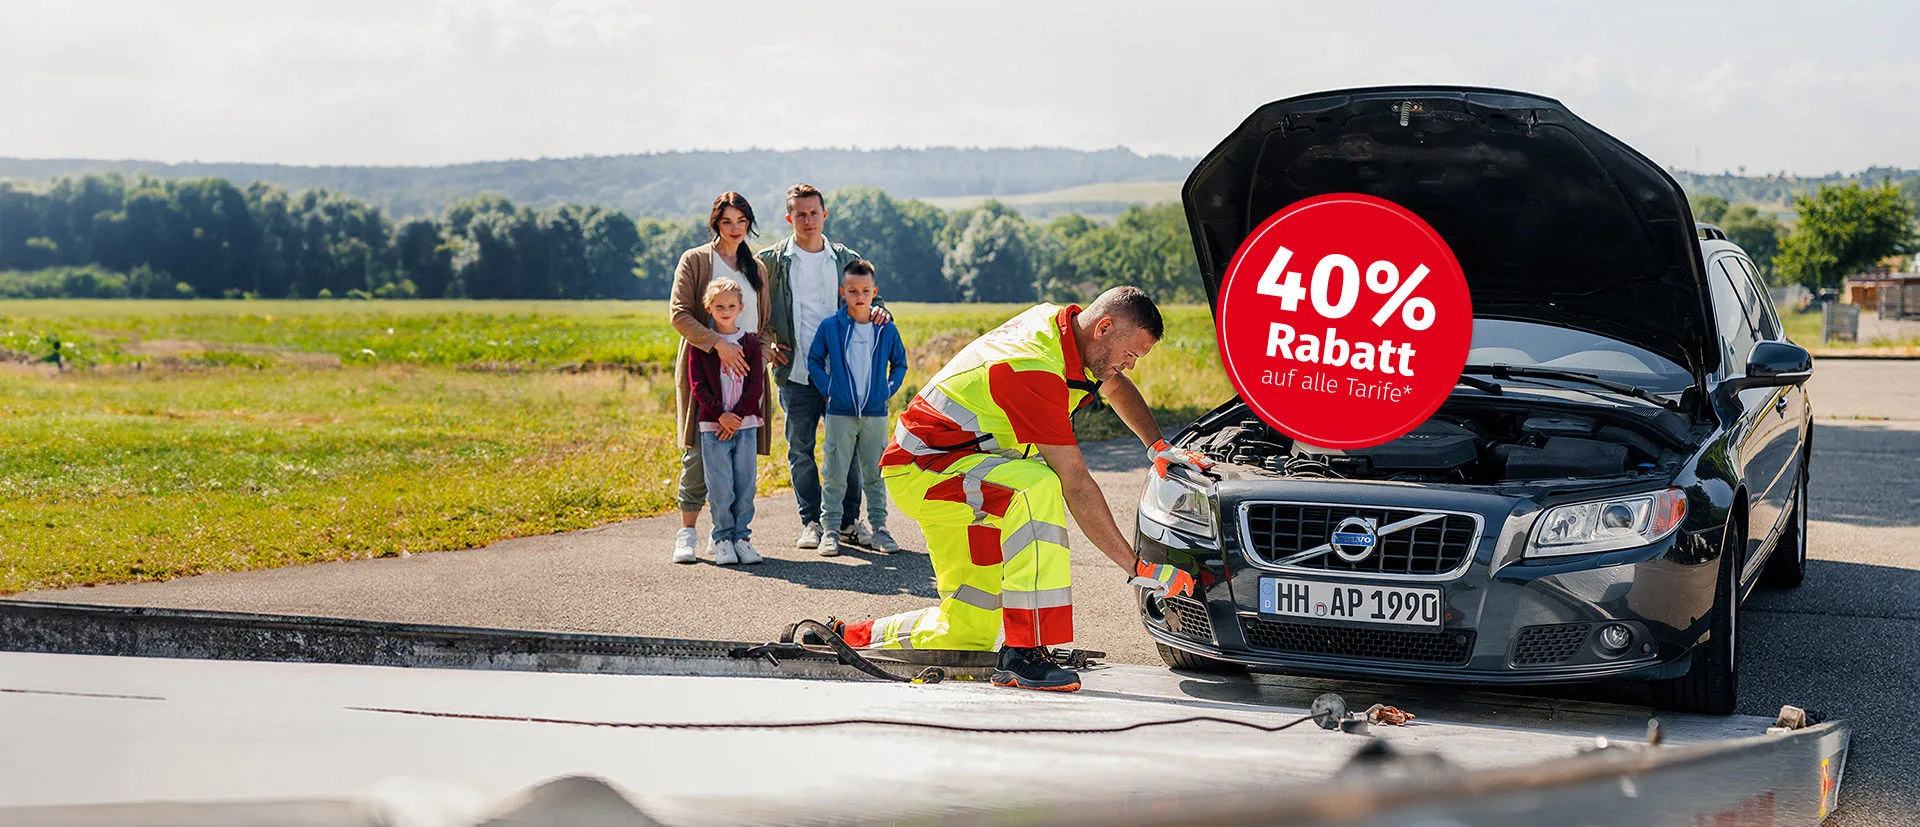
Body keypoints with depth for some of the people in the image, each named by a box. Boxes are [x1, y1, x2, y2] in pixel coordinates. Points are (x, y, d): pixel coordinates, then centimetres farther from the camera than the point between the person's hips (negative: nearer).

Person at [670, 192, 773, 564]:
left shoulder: (756, 268, 17)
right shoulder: (695, 261, 3)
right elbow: (679, 313, -7)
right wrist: (719, 344, -18)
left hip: (746, 370, 4)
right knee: (699, 452, -8)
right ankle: (687, 534, 0)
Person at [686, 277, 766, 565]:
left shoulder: (750, 342, 9)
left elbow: (756, 383, 3)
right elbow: (697, 384, -1)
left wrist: (738, 415, -9)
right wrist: (720, 414, -12)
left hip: (745, 424, 2)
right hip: (713, 425, -2)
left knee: (745, 484, 2)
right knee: (721, 487, -5)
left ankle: (741, 536, 12)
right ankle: (721, 538, 7)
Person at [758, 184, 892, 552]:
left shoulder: (847, 259, 9)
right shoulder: (770, 261, 3)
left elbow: (868, 299, 17)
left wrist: (879, 311, -6)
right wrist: (765, 345, -2)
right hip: (796, 373, -1)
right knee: (800, 449, 3)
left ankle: (849, 521, 14)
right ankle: (811, 522, 13)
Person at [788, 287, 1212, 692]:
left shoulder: (1061, 321, -1)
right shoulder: (1035, 374, -29)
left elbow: (1117, 387, 21)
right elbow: (1076, 486, -28)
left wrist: (1160, 449, 10)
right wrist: (1137, 567, -25)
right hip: (919, 468, -10)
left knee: (970, 632, 7)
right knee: (1037, 485, -37)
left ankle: (844, 636, 24)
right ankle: (1024, 653, -36)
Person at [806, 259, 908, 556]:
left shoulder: (887, 330, 3)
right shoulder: (829, 327, -2)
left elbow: (900, 363, 15)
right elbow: (814, 362, 6)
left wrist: (889, 389, 2)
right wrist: (828, 388, -4)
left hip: (875, 414, 1)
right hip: (839, 413, -1)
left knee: (875, 473, 7)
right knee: (835, 475, 1)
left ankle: (879, 527, 15)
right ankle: (830, 529, 7)